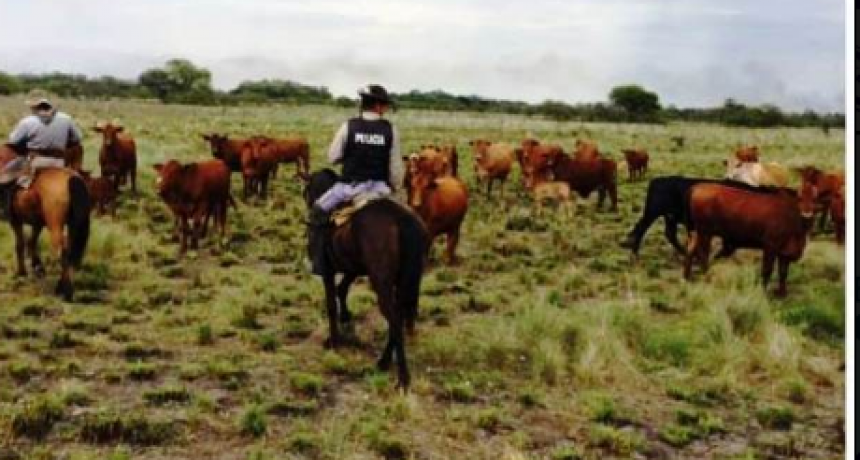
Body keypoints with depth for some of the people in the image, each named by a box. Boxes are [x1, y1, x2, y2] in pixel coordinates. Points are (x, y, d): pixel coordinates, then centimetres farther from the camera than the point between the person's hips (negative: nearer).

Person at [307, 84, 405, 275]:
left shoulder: (349, 126, -7)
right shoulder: (390, 129, -5)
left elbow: (332, 157, 0)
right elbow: (396, 166, -2)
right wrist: (394, 187, 14)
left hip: (350, 185, -1)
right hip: (379, 187, 2)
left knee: (318, 211, 15)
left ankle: (318, 262, 11)